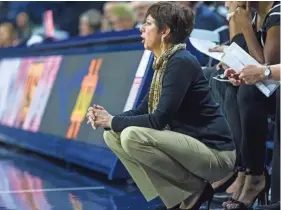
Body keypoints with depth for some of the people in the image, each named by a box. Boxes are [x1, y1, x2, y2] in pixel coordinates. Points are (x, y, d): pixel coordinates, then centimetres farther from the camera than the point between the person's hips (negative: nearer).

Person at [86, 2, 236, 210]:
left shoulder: (181, 62, -18)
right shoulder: (163, 62, 10)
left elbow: (160, 120, -23)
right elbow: (143, 110, 14)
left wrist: (113, 121, -12)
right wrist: (109, 119, -4)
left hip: (214, 153, -9)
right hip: (187, 144, 9)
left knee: (132, 136, -26)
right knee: (113, 135, 3)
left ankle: (195, 188, -8)